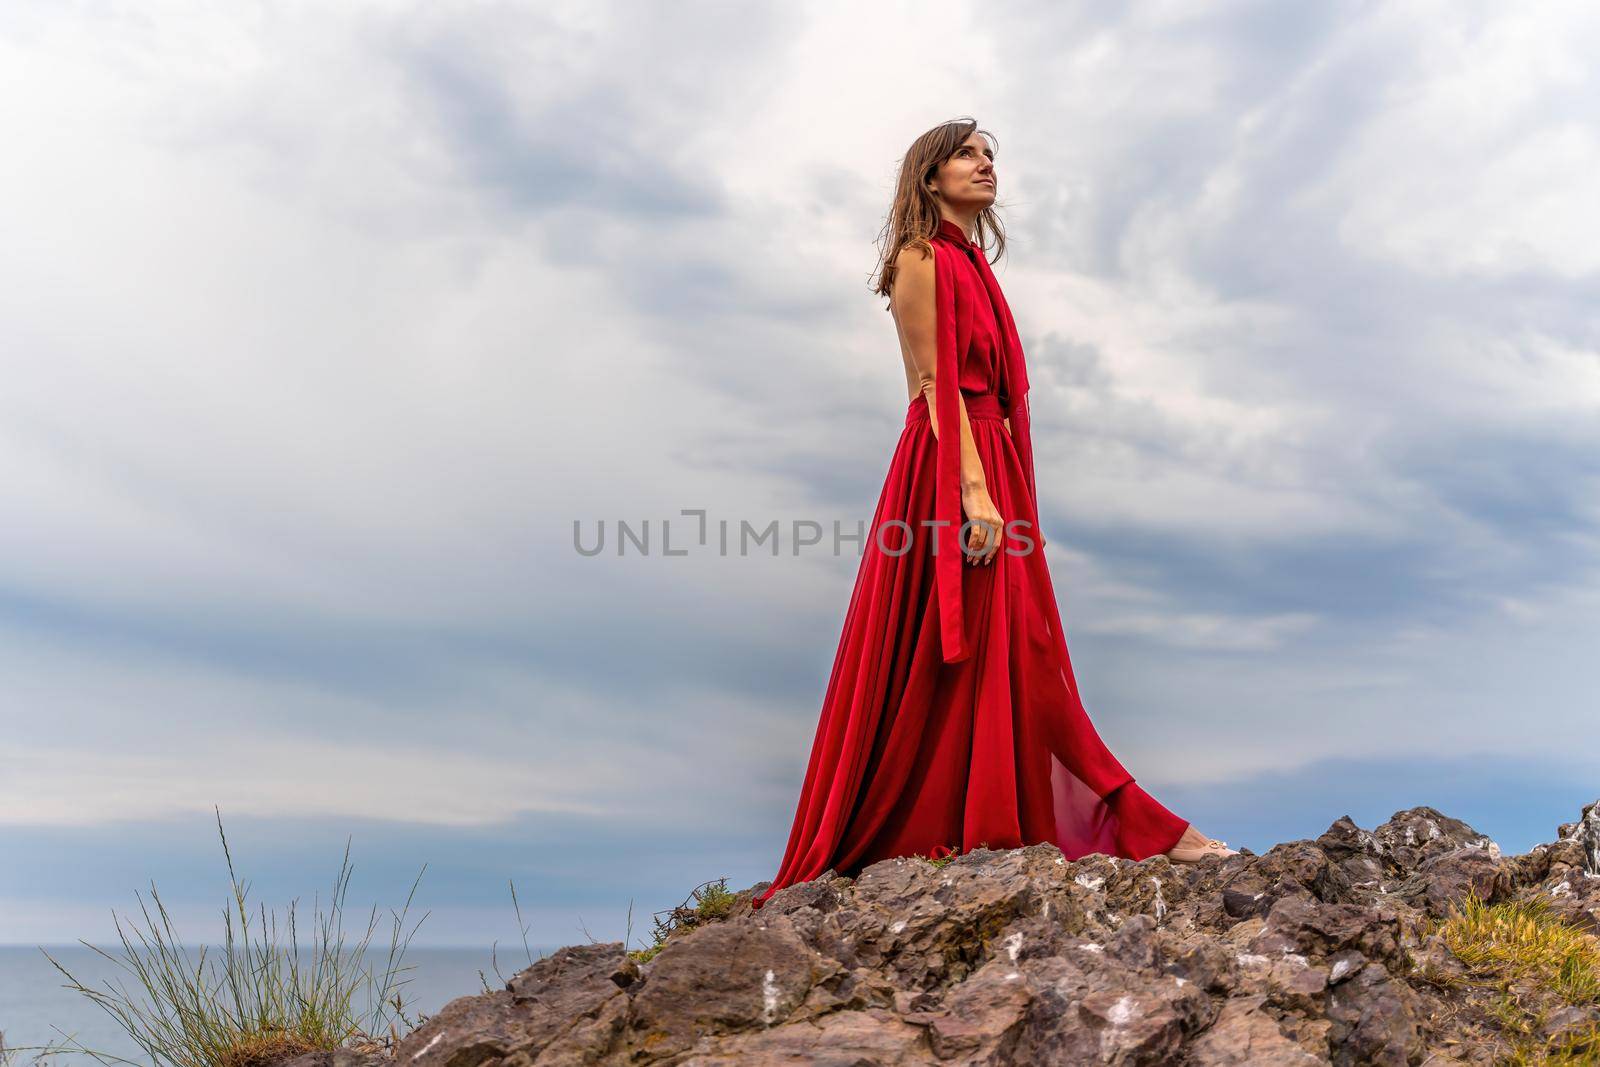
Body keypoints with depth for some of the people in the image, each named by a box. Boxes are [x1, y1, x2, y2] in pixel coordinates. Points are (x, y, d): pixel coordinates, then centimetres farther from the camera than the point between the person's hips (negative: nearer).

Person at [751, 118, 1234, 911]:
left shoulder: (971, 265, 21)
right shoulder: (923, 259, -5)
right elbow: (935, 384, -14)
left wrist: (998, 486, 14)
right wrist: (972, 490, -23)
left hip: (993, 468, 9)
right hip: (948, 472, -9)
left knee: (1017, 660, 9)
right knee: (942, 660, -5)